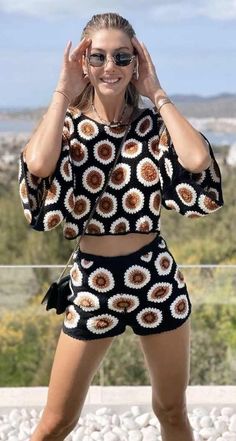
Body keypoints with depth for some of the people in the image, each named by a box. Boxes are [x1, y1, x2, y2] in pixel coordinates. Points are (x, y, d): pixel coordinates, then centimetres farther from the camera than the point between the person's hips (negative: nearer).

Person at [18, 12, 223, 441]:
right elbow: (38, 165, -26)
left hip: (155, 275, 1)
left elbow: (198, 160, -21)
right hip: (92, 280, -1)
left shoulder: (153, 123, -1)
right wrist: (63, 93, -14)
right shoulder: (68, 123, -3)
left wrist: (156, 93, -11)